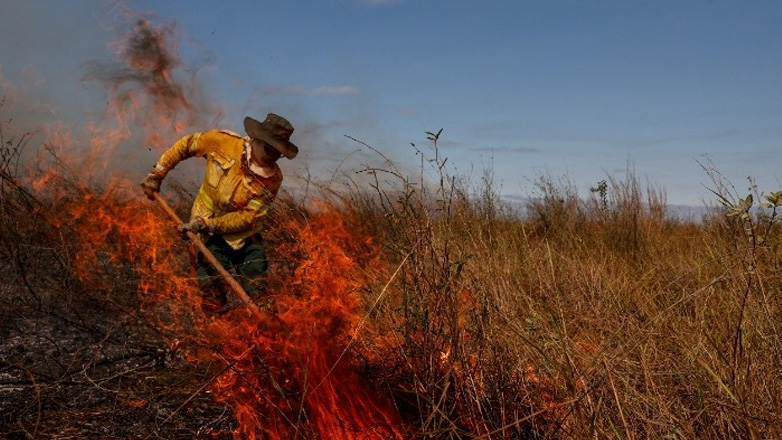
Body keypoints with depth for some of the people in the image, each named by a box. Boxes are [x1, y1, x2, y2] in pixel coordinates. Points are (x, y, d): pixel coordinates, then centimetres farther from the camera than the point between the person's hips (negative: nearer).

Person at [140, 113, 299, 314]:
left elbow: (247, 217, -19)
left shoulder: (272, 179, -17)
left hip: (244, 234, 1)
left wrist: (207, 224, -27)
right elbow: (185, 145, 1)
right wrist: (157, 173, 1)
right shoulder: (222, 141, -16)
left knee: (256, 289, 3)